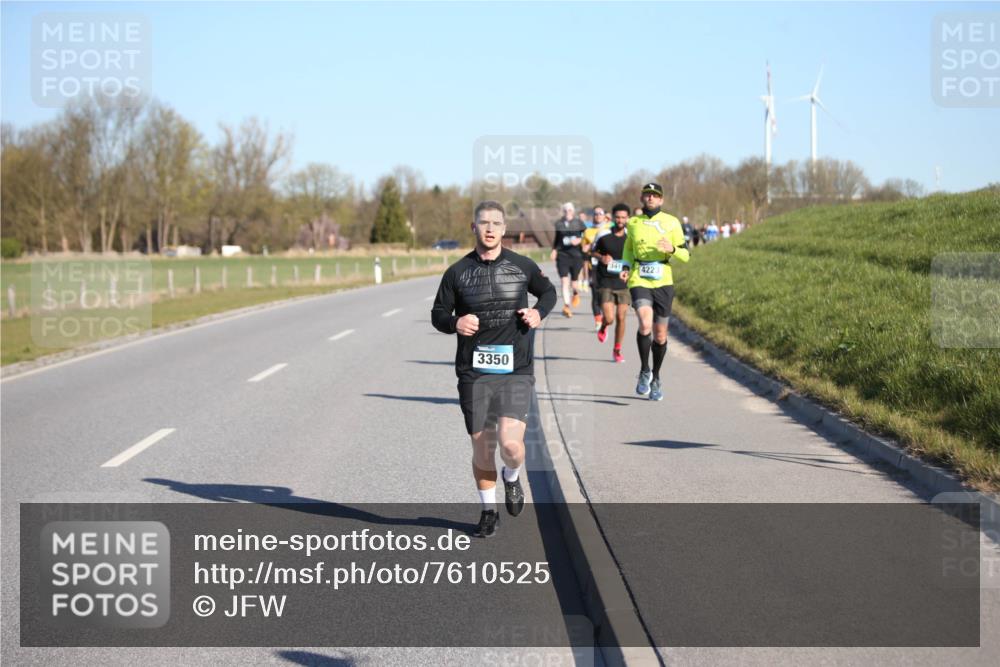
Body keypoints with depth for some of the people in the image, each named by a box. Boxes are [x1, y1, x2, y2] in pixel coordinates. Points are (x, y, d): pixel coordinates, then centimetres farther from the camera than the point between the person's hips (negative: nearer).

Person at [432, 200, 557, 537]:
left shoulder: (522, 266, 3)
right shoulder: (458, 272, 2)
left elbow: (548, 291, 21)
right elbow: (438, 314, 9)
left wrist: (538, 312, -1)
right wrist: (455, 323, -14)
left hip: (516, 371, -1)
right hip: (473, 372, 1)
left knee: (510, 443, -16)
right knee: (481, 447, 5)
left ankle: (512, 477, 20)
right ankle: (488, 512, 26)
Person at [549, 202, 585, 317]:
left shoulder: (579, 223, 2)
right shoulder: (559, 224, 7)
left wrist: (579, 240, -15)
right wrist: (554, 250, 10)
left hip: (576, 255, 0)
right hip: (562, 255, 0)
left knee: (574, 283, 8)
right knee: (564, 281, -15)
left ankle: (576, 294, 44)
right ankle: (567, 306, -19)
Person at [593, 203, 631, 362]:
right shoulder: (604, 236, -3)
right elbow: (594, 251, 14)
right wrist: (601, 258, -7)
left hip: (624, 283, 1)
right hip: (606, 283, -1)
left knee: (621, 318, 1)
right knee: (609, 318, -11)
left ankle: (617, 350, 19)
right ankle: (603, 328, 27)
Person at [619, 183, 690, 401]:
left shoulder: (671, 223, 2)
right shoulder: (633, 223, 7)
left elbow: (686, 255, 4)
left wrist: (672, 249, -17)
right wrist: (626, 266, 6)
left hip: (663, 282, 1)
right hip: (639, 281, -1)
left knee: (660, 334, 7)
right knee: (645, 324, -24)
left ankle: (656, 379, 27)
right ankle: (644, 372, -5)